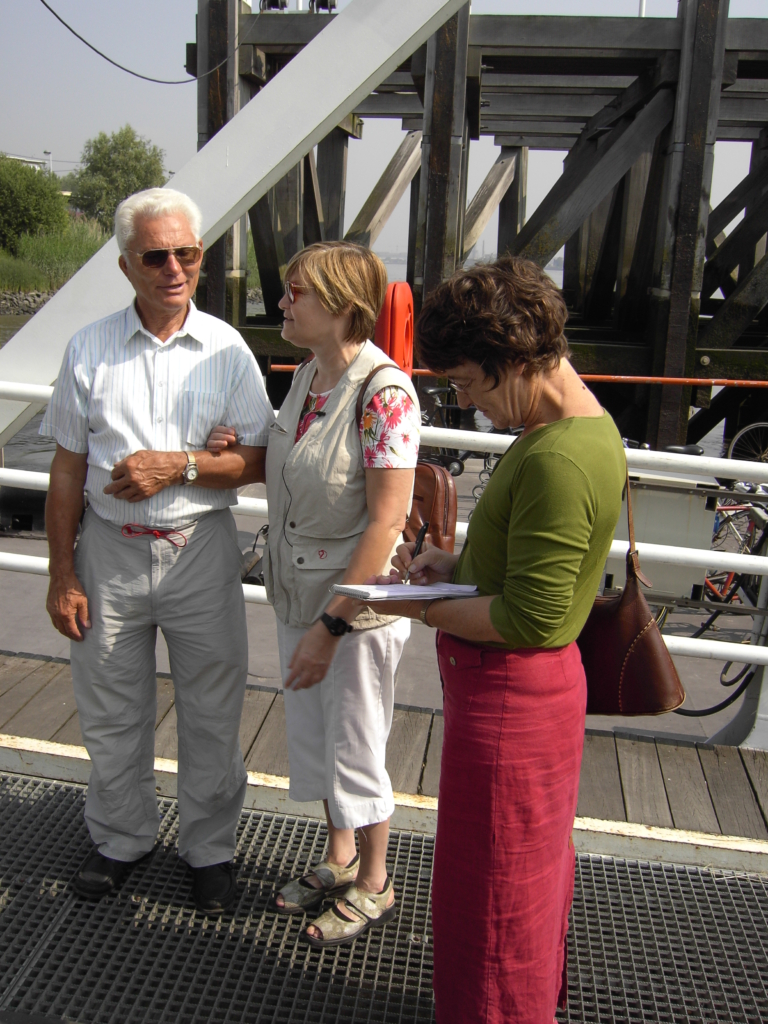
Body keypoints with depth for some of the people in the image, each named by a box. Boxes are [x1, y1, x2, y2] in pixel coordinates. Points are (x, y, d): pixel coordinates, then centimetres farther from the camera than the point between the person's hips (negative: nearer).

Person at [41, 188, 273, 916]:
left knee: (211, 712, 10)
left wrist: (179, 465, -18)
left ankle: (209, 847, 33)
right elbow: (67, 470, 2)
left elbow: (258, 460, -3)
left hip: (200, 550, -1)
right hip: (110, 552, 1)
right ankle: (121, 838, 40)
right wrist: (61, 574, 0)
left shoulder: (226, 349, -3)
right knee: (111, 713, 15)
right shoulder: (89, 350, 0)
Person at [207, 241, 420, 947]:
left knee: (355, 749, 10)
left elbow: (386, 521, -24)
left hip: (358, 604, -8)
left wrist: (332, 625, -22)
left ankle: (373, 887, 35)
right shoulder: (308, 374, 3)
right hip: (298, 596, 8)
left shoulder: (384, 391, -23)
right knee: (312, 738, 22)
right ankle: (339, 860, 46)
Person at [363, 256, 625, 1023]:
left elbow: (532, 619, -27)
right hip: (523, 686, 10)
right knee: (529, 862, 27)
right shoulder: (572, 426, 5)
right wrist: (456, 564, 3)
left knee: (495, 878, 10)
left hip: (509, 696, -10)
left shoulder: (560, 459, -27)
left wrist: (421, 609, -15)